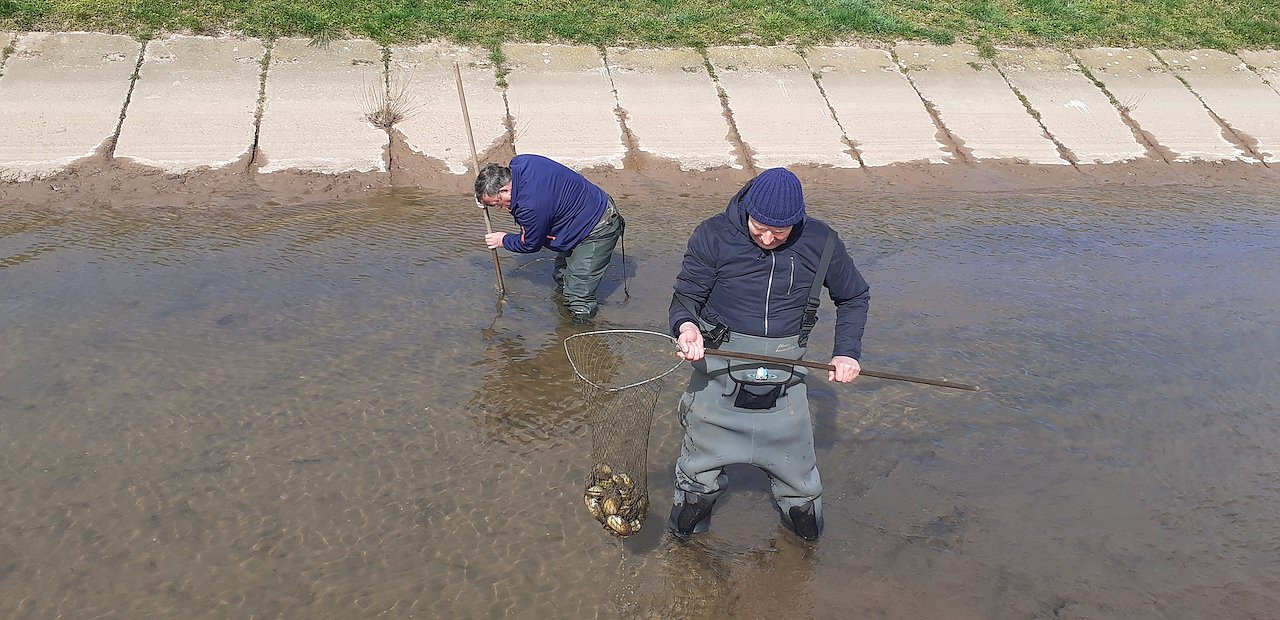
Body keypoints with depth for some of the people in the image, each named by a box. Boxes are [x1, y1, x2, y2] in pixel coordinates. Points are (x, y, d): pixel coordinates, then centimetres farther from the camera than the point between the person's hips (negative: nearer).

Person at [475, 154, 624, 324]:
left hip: (599, 231, -11)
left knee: (578, 301, -10)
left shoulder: (531, 205, -35)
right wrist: (486, 197, 2)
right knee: (562, 277, 23)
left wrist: (503, 240, 6)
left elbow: (530, 244, -14)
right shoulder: (518, 163, -9)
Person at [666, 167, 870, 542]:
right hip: (719, 372, -1)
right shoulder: (713, 236, -12)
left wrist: (847, 351, -3)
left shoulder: (820, 243, -5)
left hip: (784, 378, 1)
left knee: (796, 470, 14)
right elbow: (686, 297, -5)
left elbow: (854, 297, 10)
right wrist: (686, 325, -29)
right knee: (700, 467, 16)